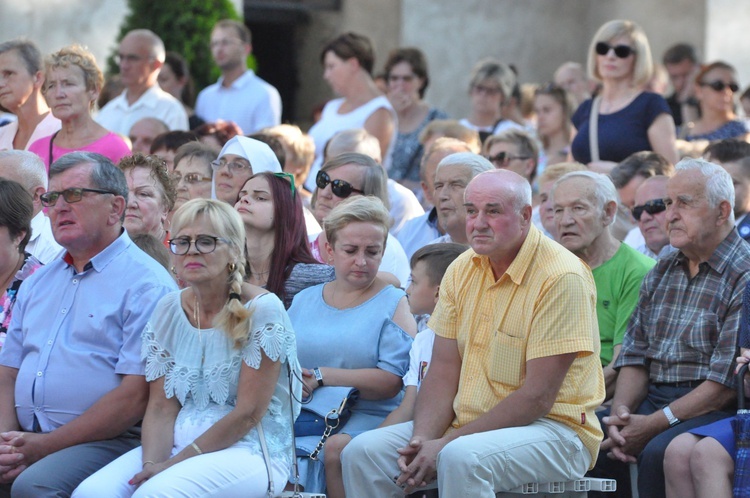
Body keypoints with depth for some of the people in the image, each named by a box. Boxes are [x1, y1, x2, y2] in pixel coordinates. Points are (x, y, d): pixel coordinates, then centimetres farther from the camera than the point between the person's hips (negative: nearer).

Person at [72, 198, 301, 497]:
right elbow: (161, 406, 6)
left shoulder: (262, 310, -8)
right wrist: (152, 463, -14)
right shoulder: (168, 310, 7)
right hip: (179, 444, 5)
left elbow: (248, 413, -12)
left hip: (250, 451, -5)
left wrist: (174, 463, -15)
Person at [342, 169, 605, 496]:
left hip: (555, 429, -7)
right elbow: (444, 370, 7)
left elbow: (537, 397, -18)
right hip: (468, 426, 7)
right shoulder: (462, 270, 8)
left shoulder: (561, 277, -15)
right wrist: (423, 439, -12)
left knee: (460, 458, -35)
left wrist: (446, 444, -20)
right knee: (363, 452, -10)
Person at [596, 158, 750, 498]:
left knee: (659, 452, -36)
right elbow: (635, 355, 14)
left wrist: (654, 424, -18)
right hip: (650, 401, 7)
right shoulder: (661, 273, 17)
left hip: (713, 409, -7)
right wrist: (621, 411, -7)